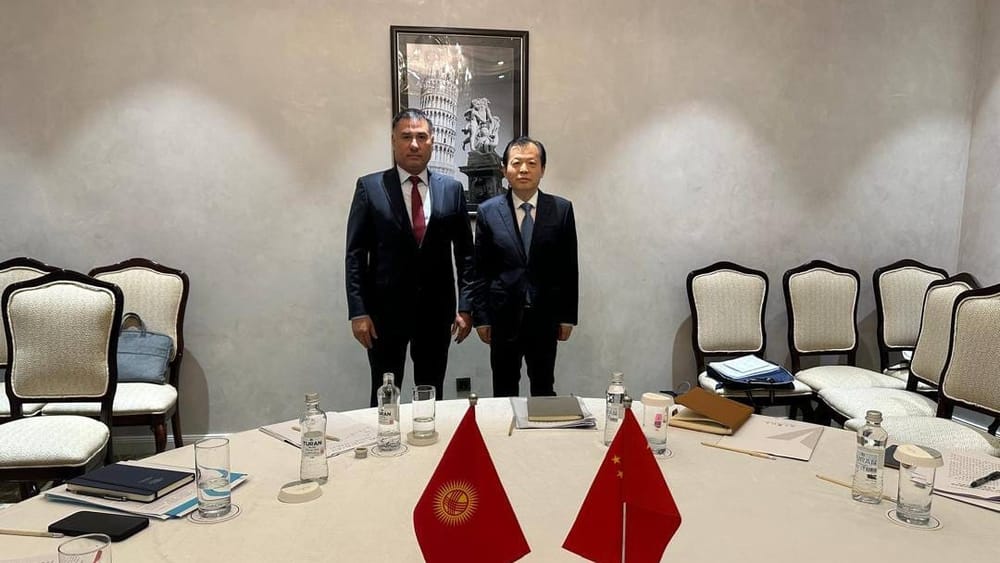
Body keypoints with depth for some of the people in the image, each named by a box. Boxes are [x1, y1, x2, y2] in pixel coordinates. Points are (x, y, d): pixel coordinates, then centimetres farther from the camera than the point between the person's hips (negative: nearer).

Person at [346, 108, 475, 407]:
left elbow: (465, 253, 6)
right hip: (385, 309, -1)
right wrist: (358, 311, -9)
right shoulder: (369, 187, -1)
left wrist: (466, 306, 0)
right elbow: (355, 254, -3)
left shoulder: (452, 188, 4)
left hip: (436, 309, 2)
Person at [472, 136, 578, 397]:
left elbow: (569, 267, 2)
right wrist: (480, 316, -1)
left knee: (544, 390, 13)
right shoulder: (488, 211, -1)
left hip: (545, 316, 0)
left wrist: (568, 315, 1)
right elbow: (480, 270, 1)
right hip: (503, 316, 0)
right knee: (504, 391, 12)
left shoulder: (561, 209, -1)